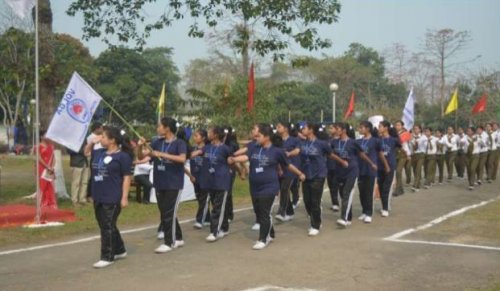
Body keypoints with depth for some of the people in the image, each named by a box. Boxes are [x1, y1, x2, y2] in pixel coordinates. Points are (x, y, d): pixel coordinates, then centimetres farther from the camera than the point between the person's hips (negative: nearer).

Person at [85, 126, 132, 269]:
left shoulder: (122, 156, -12)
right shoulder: (99, 153, 10)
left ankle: (107, 257, 4)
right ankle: (119, 250, 30)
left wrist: (124, 197, -15)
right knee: (104, 226, 16)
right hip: (98, 198, 9)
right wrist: (92, 142, 10)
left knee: (107, 227, -4)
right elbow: (86, 152, 30)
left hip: (112, 199, -8)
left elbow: (126, 177, -12)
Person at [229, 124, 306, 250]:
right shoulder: (254, 149, 5)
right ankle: (270, 234, 32)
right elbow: (245, 157, -11)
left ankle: (263, 239, 4)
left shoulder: (277, 151, -8)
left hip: (269, 187, -6)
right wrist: (234, 159, -30)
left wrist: (300, 174, 13)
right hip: (255, 188, 6)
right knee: (260, 212, 15)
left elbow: (288, 165, 3)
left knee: (264, 213, -6)